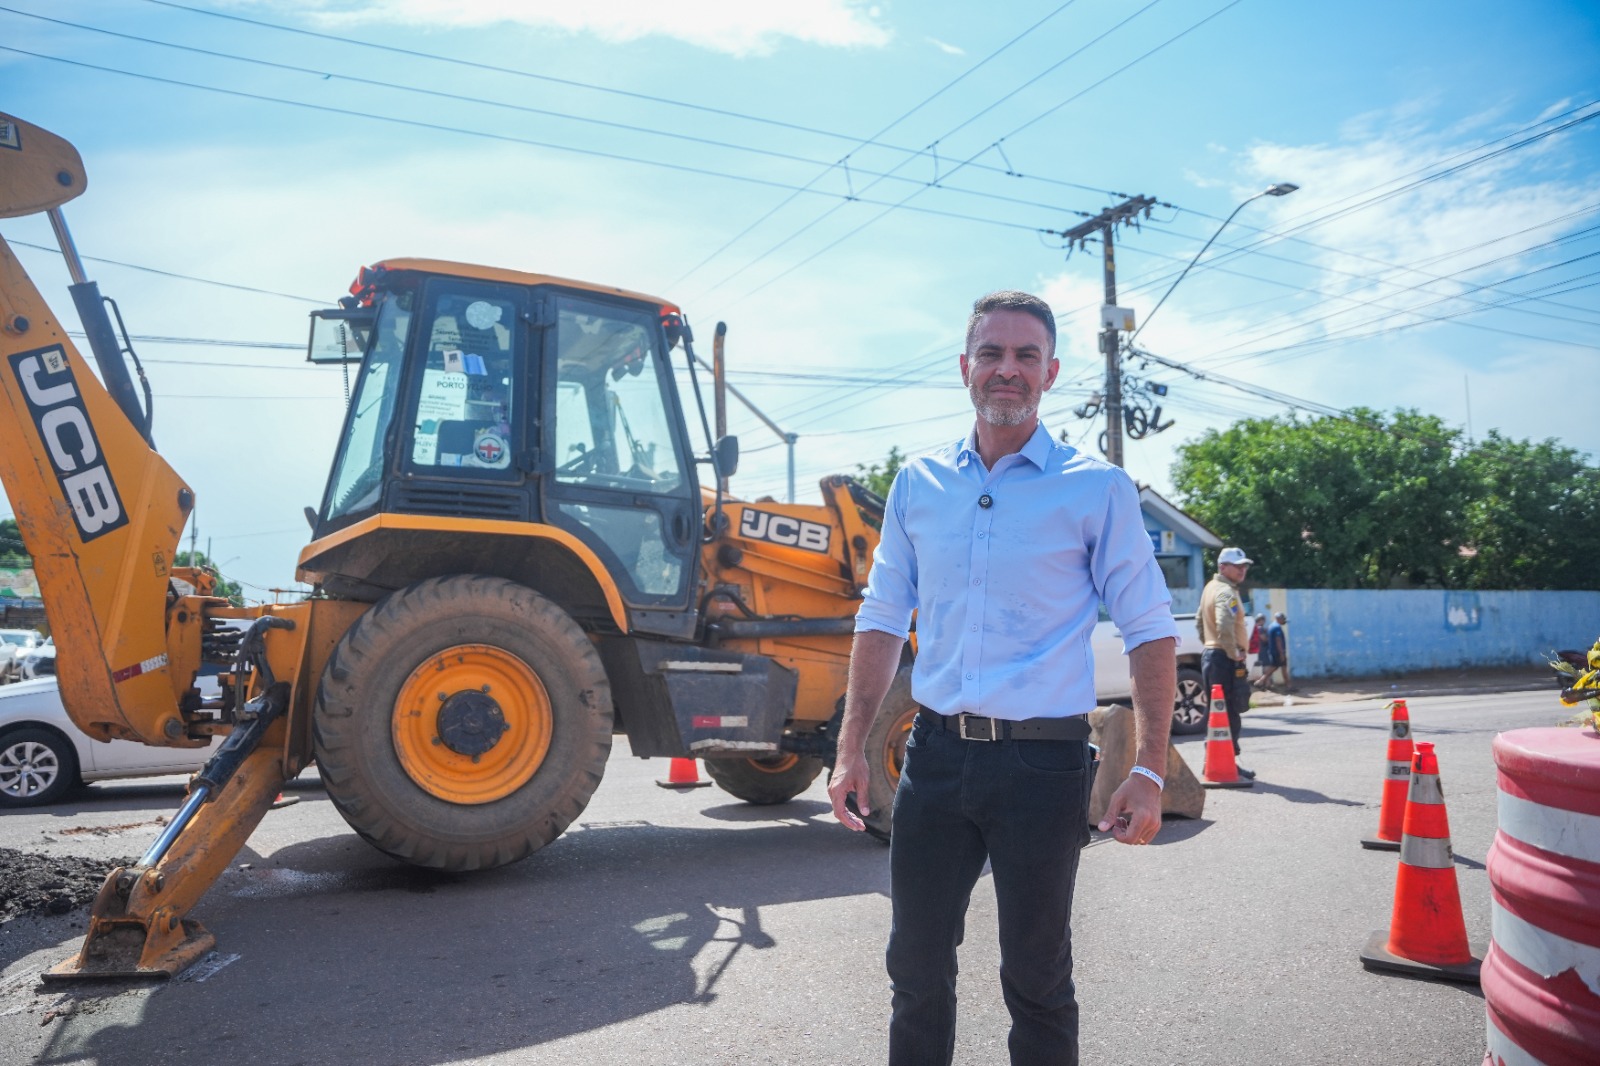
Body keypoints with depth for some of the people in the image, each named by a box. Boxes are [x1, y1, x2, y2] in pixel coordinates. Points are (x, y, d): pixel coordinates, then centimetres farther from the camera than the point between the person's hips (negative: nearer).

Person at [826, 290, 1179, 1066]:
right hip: (937, 754, 3)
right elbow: (883, 620, 10)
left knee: (1036, 975, 11)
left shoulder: (1096, 490, -3)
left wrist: (1149, 770, -10)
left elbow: (1150, 632, -2)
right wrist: (852, 748, 5)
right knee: (916, 966, 14)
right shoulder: (918, 484, 6)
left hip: (1043, 762, -3)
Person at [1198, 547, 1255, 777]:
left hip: (1210, 654, 10)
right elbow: (1225, 626, -30)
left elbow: (1199, 621, 26)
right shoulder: (1227, 593, -15)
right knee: (1229, 713, -8)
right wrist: (1234, 654, -20)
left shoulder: (1210, 587, 17)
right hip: (1225, 659, -10)